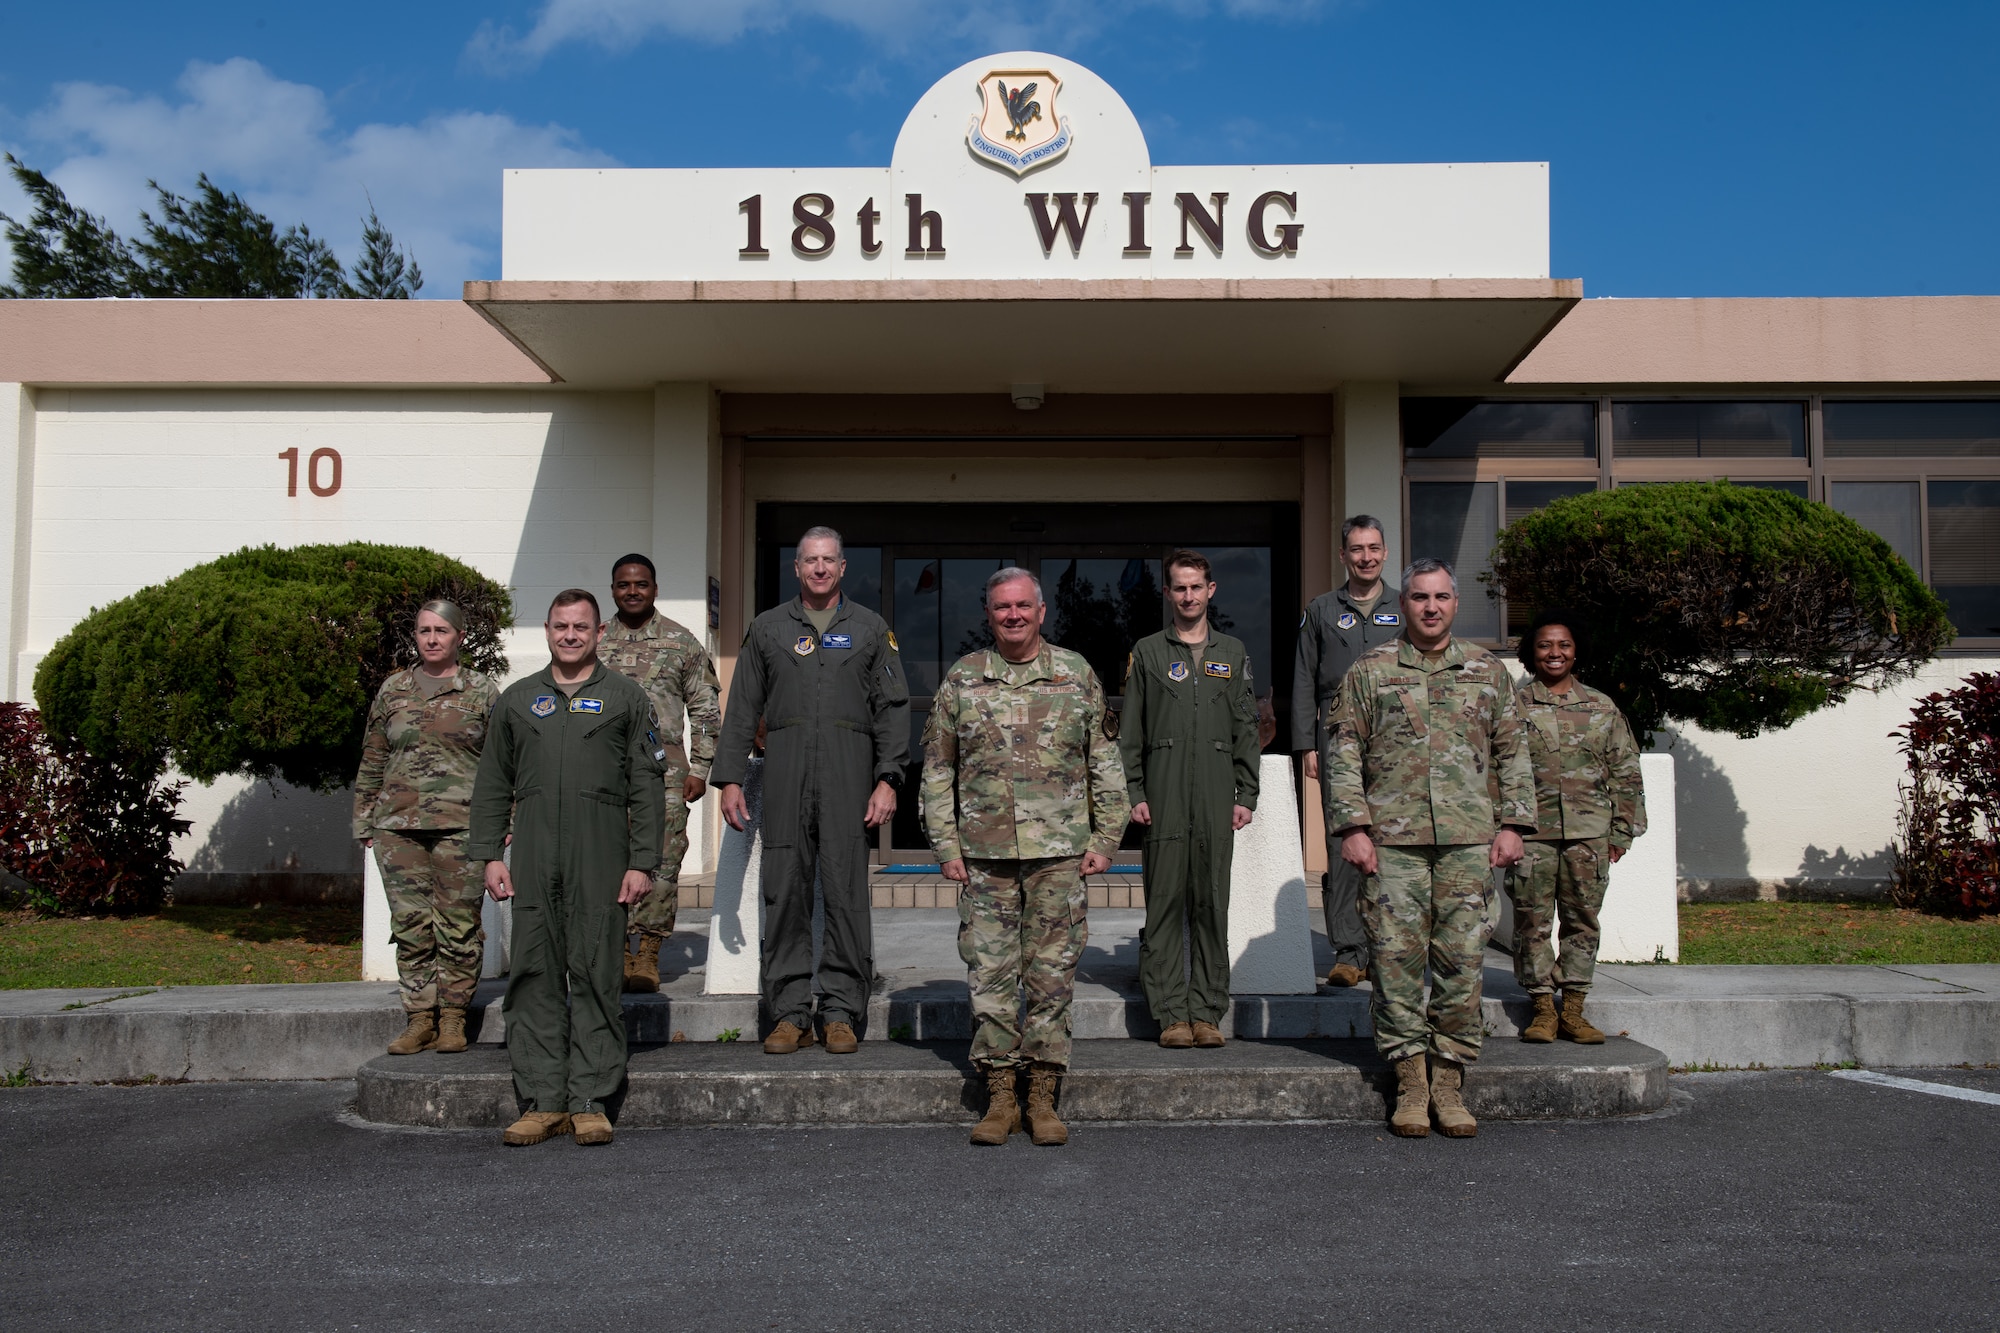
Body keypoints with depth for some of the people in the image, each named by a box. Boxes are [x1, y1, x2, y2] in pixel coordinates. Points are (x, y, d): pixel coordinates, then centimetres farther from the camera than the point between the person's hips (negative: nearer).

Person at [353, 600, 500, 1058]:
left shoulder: (482, 690, 5)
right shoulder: (392, 690, 13)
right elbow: (372, 760, 17)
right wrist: (365, 823, 14)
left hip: (461, 825, -3)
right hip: (398, 825, 3)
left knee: (458, 925, -1)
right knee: (410, 923, 3)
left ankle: (453, 1018, 10)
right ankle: (419, 1018, 11)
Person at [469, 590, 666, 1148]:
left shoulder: (626, 699, 9)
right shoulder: (517, 700, 16)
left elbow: (647, 787, 4)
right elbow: (493, 784, 16)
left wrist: (642, 863, -3)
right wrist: (490, 855, 7)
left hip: (601, 860, -2)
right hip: (533, 860, 2)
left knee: (596, 977, -1)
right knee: (534, 977, 2)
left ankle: (591, 1101, 4)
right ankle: (542, 1102, 8)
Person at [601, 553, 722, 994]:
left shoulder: (681, 642, 10)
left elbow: (705, 709, 9)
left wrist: (699, 769, 1)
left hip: (663, 764, -2)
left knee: (660, 859, -9)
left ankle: (648, 954, -6)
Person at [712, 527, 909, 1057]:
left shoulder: (871, 629, 13)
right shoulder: (768, 628, 15)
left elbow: (893, 709, 7)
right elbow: (742, 708, 14)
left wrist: (887, 779, -3)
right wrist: (730, 778, 6)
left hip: (849, 772, -1)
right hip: (784, 769, 1)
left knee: (846, 893, -3)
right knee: (784, 892, 0)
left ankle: (842, 1013, 5)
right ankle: (789, 1013, 7)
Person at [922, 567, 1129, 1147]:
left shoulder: (1076, 674, 7)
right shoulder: (961, 679, 7)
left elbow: (1105, 762, 9)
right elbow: (937, 769, 9)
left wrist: (1105, 838, 3)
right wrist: (945, 847, 3)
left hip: (1058, 851, 0)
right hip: (985, 853, 1)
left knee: (1052, 972, 2)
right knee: (990, 973, 3)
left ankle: (1043, 1097, 12)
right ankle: (999, 1096, 13)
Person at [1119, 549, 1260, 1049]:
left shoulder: (1233, 653, 14)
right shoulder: (1147, 652, 9)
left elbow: (1247, 730, 12)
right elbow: (1130, 730, 6)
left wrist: (1246, 795, 4)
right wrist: (1135, 793, -3)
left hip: (1216, 801, 2)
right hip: (1164, 800, -1)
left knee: (1212, 905, 3)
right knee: (1165, 904, -2)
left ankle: (1207, 1012, 9)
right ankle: (1171, 1014, 3)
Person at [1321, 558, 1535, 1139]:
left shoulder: (1488, 671, 13)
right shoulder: (1370, 671, 6)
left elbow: (1512, 753, 15)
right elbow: (1342, 752, 4)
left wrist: (1512, 824, 6)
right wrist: (1352, 826, -4)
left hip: (1469, 841, 2)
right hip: (1392, 840, -1)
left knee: (1461, 959, 1)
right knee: (1396, 958, -2)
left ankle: (1449, 1084, 11)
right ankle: (1410, 1083, 7)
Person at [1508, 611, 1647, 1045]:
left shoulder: (1602, 709, 10)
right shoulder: (1514, 707, 4)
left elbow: (1625, 772, 12)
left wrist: (1622, 830, 7)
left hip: (1588, 833, 2)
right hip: (1531, 833, -2)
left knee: (1583, 920, 6)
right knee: (1532, 922, 0)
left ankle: (1573, 1010, 14)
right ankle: (1542, 1008, 11)